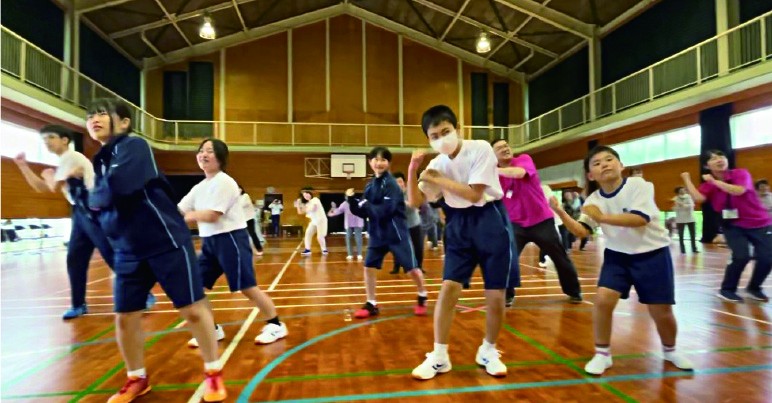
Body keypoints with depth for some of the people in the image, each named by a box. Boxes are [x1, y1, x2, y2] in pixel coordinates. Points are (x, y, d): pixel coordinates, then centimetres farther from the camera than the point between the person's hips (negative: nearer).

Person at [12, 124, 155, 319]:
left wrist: (47, 175, 12)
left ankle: (145, 295, -7)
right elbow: (41, 187, 23)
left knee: (114, 256, -11)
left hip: (93, 210, -10)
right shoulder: (64, 162, 22)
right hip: (81, 213, 10)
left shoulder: (71, 157, -7)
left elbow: (55, 187, -9)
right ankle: (78, 305, 19)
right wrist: (23, 166, 19)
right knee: (75, 259, 10)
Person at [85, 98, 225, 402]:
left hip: (167, 242, -7)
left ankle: (214, 373, 18)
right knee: (124, 318, 10)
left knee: (193, 310, -1)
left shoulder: (135, 146, -9)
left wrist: (96, 194, -4)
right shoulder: (100, 160, 15)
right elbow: (95, 204, 18)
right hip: (128, 252, 8)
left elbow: (119, 185, -24)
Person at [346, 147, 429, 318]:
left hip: (396, 233, -6)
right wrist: (352, 201, -11)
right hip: (377, 233, 6)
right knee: (369, 266, 3)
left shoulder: (391, 184, -15)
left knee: (411, 268, 2)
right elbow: (363, 212, 5)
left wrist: (366, 205, -18)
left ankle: (422, 298, 27)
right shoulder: (370, 185, 6)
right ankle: (371, 304, 17)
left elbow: (385, 211, -25)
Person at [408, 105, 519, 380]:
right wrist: (413, 169, -13)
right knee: (449, 288, -5)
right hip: (458, 225, 3)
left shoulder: (480, 149, -13)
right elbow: (414, 202, 0)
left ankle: (488, 351, 26)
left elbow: (475, 194, -18)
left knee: (496, 295, 2)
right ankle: (439, 357, 9)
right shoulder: (437, 163, 1)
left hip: (490, 221, -3)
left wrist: (438, 179, -15)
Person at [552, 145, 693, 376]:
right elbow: (582, 232, -13)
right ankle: (602, 354, 5)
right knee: (603, 300, -14)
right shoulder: (593, 200, -7)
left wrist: (603, 217, -34)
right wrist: (562, 214, -27)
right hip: (618, 255, 2)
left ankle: (670, 350, 36)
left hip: (652, 254, -2)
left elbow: (641, 219, -29)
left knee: (661, 311, 4)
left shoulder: (638, 185, -17)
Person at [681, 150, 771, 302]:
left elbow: (738, 191, -28)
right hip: (733, 225, 0)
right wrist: (687, 179, -19)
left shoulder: (741, 173, -9)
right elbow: (698, 198, -24)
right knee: (741, 257, -19)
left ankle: (754, 288, 20)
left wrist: (715, 181, -24)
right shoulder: (709, 184, -3)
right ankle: (727, 290, 0)